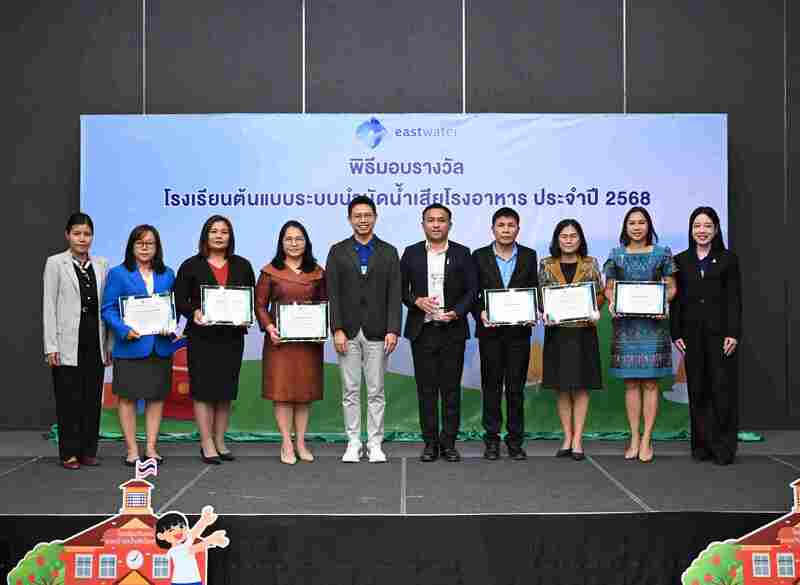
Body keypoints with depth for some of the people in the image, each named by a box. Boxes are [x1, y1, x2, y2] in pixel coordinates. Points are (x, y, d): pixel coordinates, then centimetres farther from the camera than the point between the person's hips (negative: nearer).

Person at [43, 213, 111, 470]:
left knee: (92, 398, 7)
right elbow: (48, 306, -3)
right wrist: (51, 346, -9)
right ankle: (69, 453, 11)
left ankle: (88, 451, 17)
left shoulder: (101, 265, 9)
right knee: (69, 398, 1)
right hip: (68, 342, -3)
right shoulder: (55, 263, 0)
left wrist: (108, 344, 5)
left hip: (95, 341, 4)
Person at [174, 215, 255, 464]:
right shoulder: (191, 266, 2)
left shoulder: (242, 266, 10)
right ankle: (207, 444, 6)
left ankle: (220, 441, 18)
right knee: (204, 390, -2)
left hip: (232, 335, 3)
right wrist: (194, 312, -18)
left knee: (226, 391, 7)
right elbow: (179, 299, 0)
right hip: (202, 336, -3)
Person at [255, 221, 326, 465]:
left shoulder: (317, 272, 9)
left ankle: (301, 443, 15)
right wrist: (269, 327, -13)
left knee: (305, 390, 6)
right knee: (282, 390, -2)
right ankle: (287, 444, 5)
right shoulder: (270, 271, 2)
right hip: (280, 339, -2)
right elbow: (260, 305, 2)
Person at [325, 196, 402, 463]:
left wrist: (393, 330, -9)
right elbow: (332, 294, 0)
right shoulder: (338, 251, 5)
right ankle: (353, 443, 13)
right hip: (347, 332, 0)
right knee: (350, 391, 5)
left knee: (376, 391, 5)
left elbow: (394, 295, 0)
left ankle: (375, 444, 12)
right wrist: (337, 329, -8)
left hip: (377, 332, 0)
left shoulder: (389, 252, 5)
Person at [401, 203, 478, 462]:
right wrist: (417, 301, -12)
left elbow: (472, 290, 2)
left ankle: (449, 443, 11)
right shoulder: (411, 253, 6)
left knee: (451, 388, 3)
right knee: (426, 389, 4)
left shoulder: (462, 254, 4)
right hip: (422, 331, 1)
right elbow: (401, 288, 7)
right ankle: (430, 442, 11)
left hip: (452, 331, 0)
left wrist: (456, 313, -14)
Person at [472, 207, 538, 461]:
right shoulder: (480, 256, 2)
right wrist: (480, 313, -14)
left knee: (516, 387, 5)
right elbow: (472, 292, 2)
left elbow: (534, 290, 7)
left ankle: (515, 439, 13)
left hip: (519, 330, 1)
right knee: (491, 386, 6)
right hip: (490, 330, -1)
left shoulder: (528, 256, 6)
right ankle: (492, 439, 13)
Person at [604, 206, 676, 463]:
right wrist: (611, 302, -11)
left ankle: (646, 439, 3)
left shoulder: (662, 253, 5)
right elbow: (608, 288, 10)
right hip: (625, 324, 1)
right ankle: (634, 438, 9)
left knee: (650, 382, -1)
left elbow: (671, 287, 6)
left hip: (653, 323, -1)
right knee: (631, 383, 3)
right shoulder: (616, 255, 8)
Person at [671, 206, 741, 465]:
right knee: (698, 388, 5)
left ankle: (724, 446, 4)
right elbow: (675, 300, 7)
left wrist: (733, 333, -9)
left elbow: (734, 298, -1)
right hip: (692, 332, 2)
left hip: (719, 331, -2)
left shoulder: (728, 259, 3)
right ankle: (702, 444, 13)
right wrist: (676, 333, 0)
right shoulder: (681, 261, 9)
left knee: (722, 388, -2)